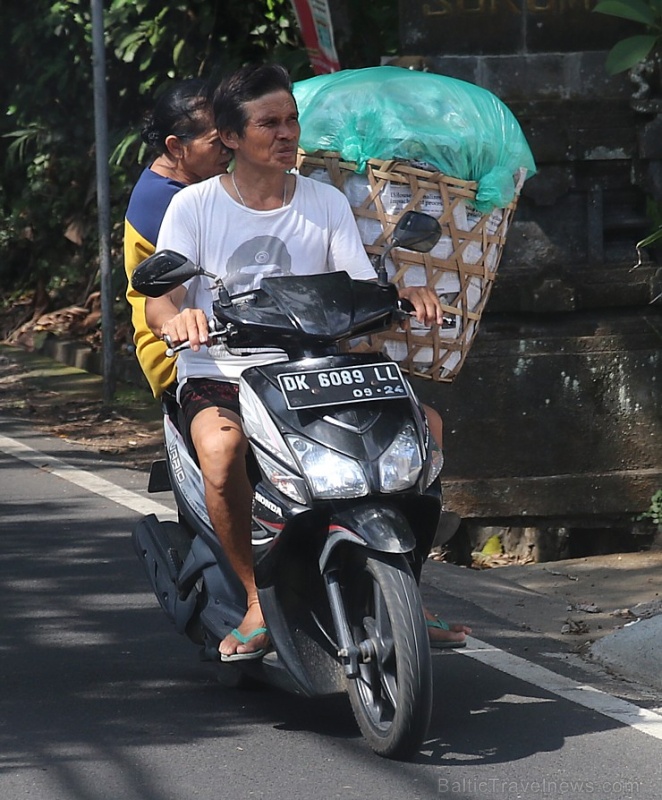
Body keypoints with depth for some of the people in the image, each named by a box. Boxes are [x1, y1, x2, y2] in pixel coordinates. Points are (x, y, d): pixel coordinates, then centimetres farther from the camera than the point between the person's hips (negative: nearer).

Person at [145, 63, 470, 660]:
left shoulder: (327, 203, 10)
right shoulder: (194, 206, 3)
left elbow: (365, 292, 3)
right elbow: (161, 297, -6)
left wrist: (408, 295, -21)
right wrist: (174, 317, -31)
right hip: (217, 376, -3)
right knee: (221, 451, -37)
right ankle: (259, 602, -21)